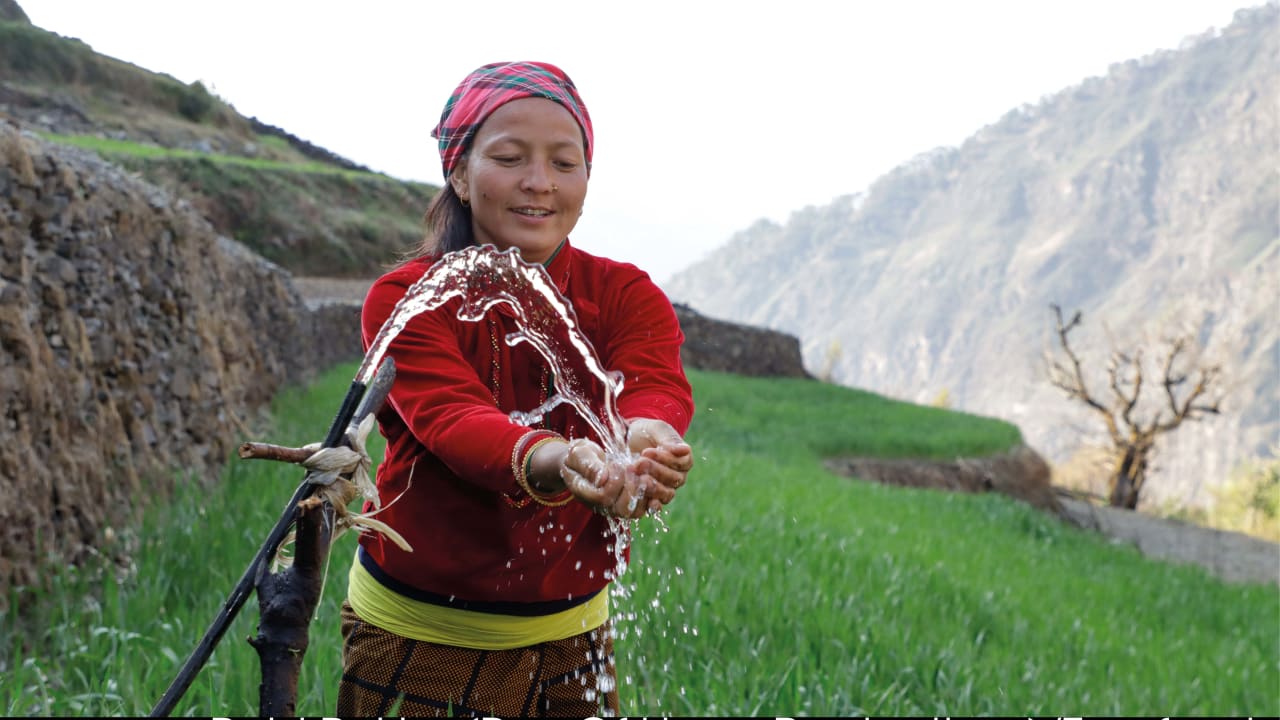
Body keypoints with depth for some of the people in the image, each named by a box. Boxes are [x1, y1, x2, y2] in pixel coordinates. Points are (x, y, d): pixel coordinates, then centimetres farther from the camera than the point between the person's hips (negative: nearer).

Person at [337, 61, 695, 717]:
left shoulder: (625, 295, -3)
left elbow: (654, 386, -24)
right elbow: (453, 418, -29)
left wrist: (647, 434, -48)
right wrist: (555, 461, -51)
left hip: (571, 633, 3)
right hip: (416, 635, -2)